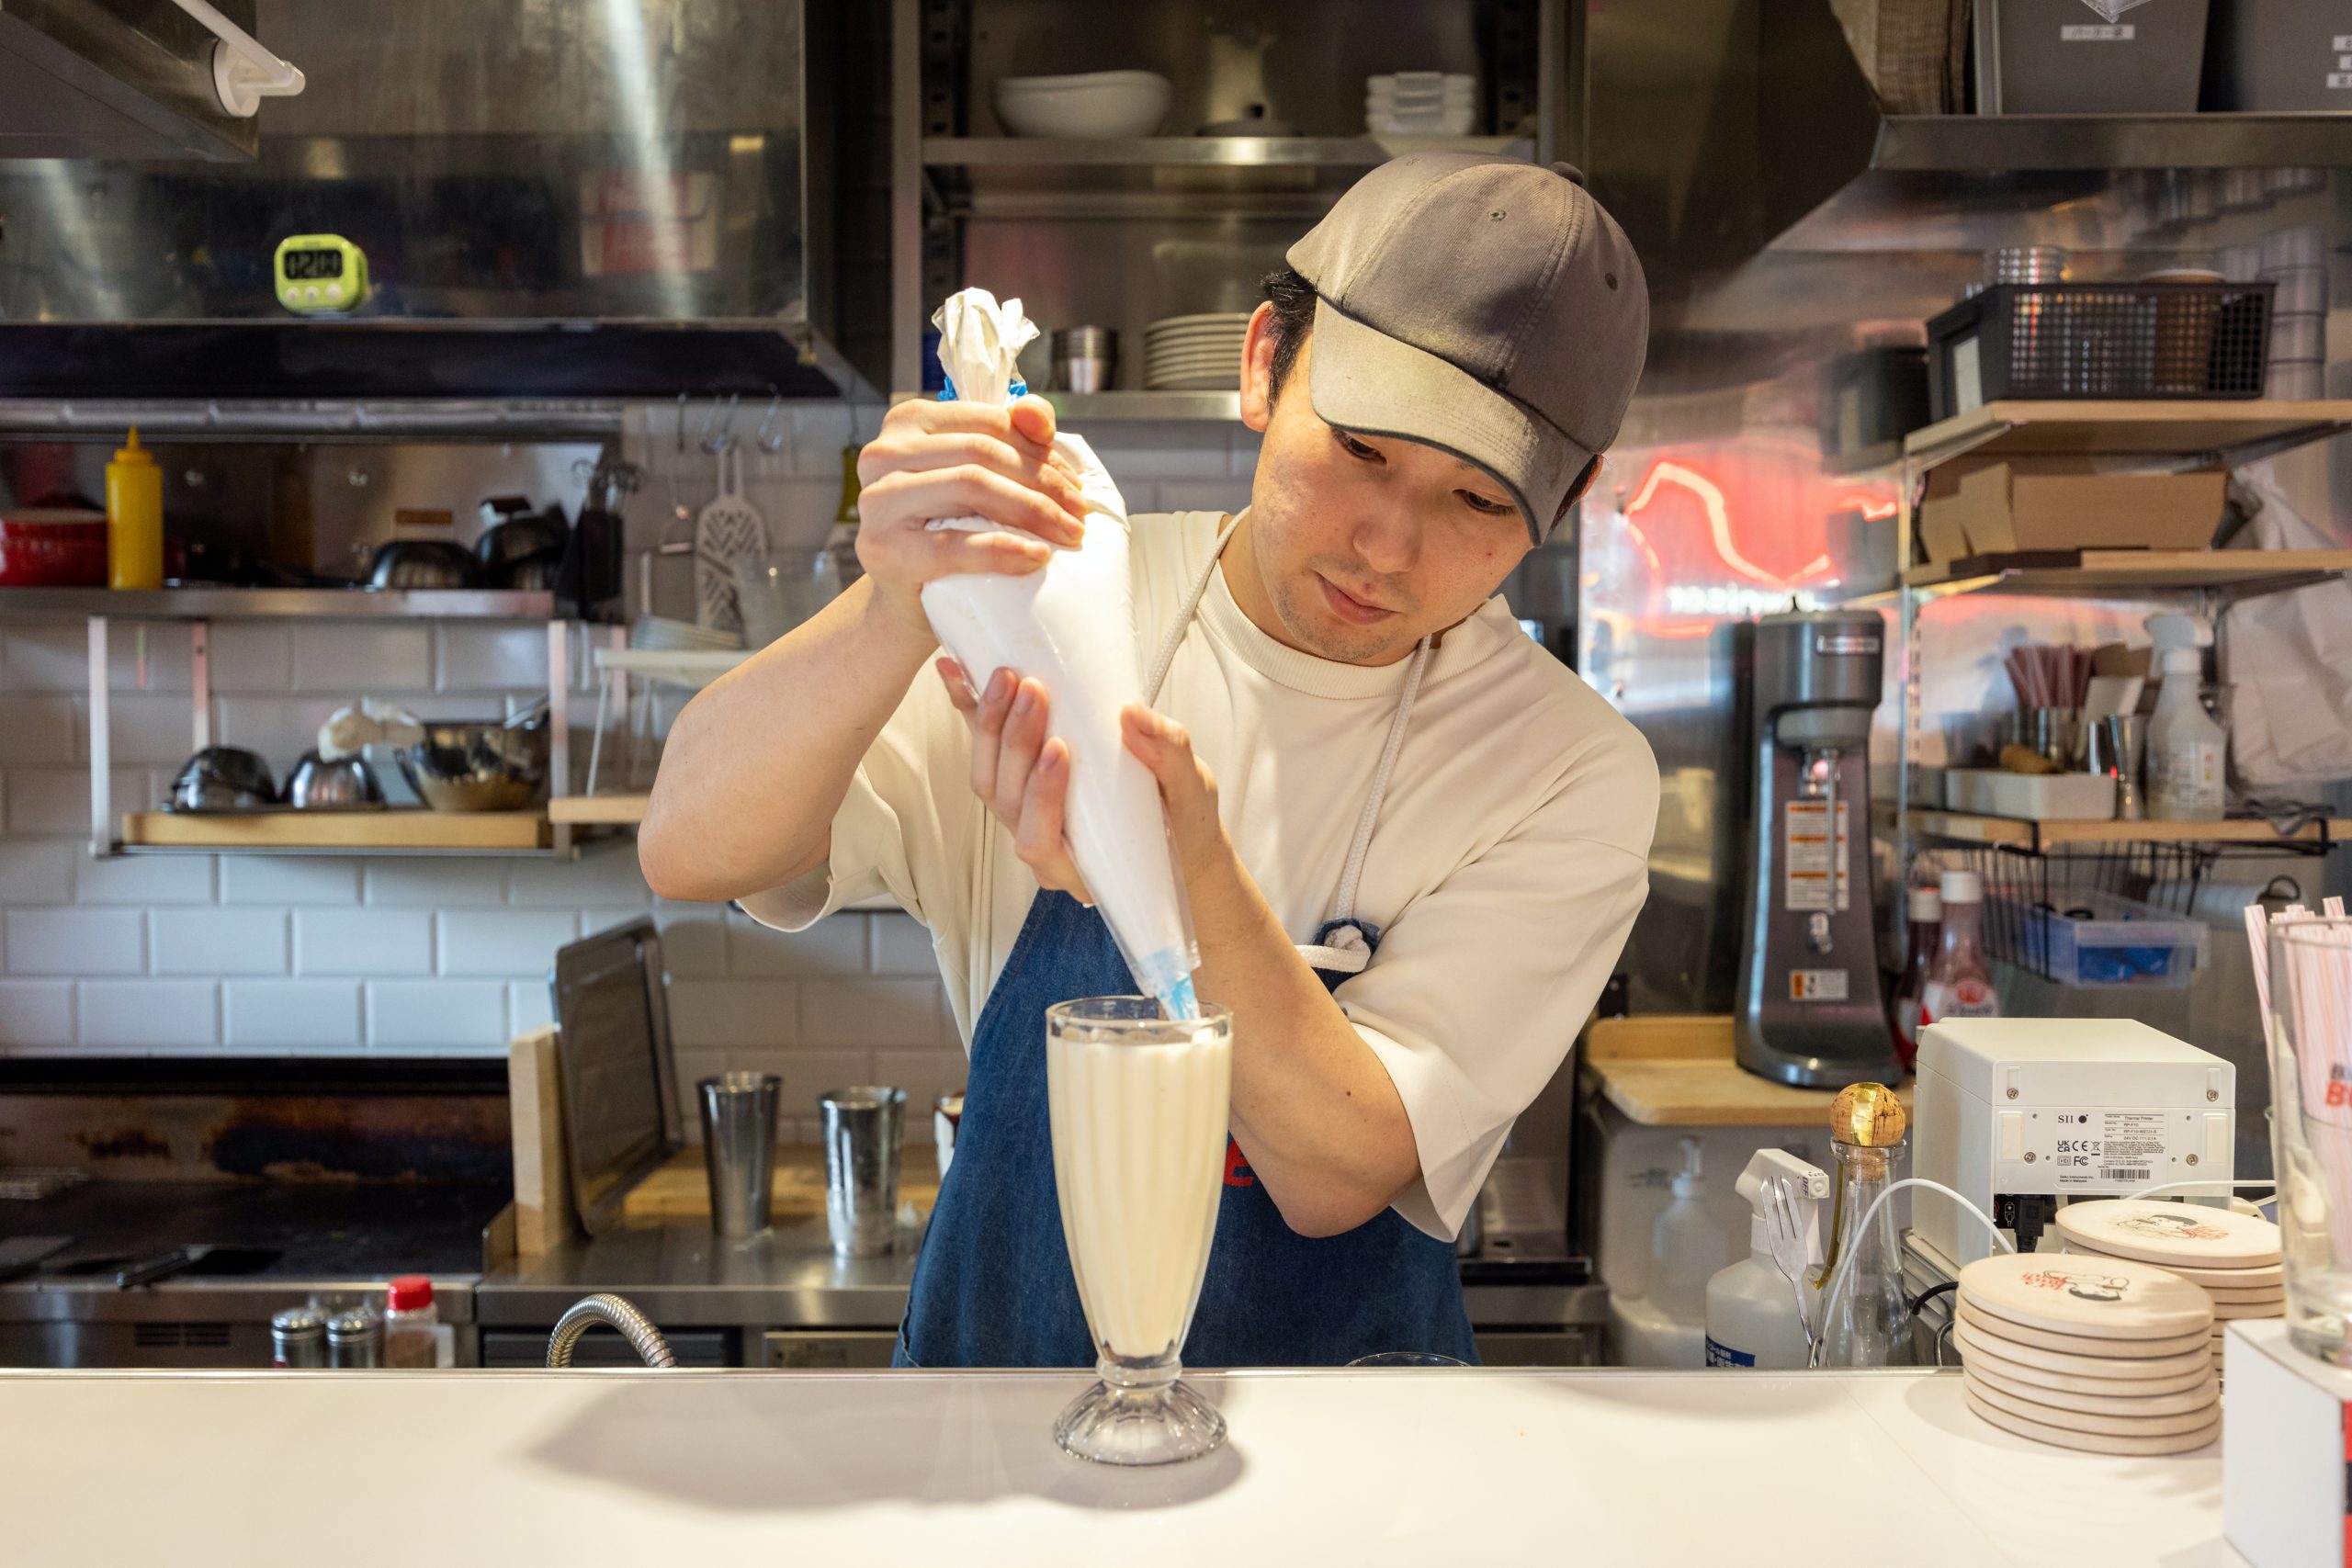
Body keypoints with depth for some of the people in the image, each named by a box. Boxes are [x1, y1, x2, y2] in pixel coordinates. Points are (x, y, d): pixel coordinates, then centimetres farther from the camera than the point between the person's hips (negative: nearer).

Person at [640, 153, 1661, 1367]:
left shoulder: (1571, 775, -10)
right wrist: (897, 614, -35)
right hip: (990, 1341, -1)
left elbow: (1338, 1174, -18)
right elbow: (687, 849, -18)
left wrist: (1193, 874, -34)